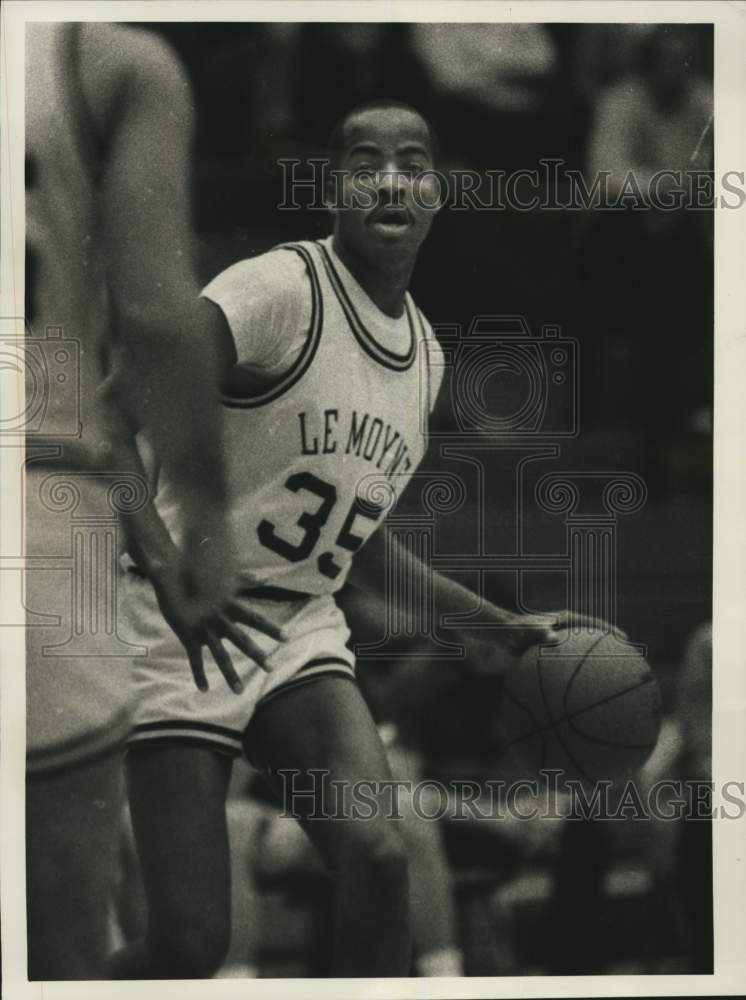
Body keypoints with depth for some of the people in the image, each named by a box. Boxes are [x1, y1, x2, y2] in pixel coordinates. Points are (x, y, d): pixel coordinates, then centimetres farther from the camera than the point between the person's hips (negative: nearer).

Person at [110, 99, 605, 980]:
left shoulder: (423, 350, 11)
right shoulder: (280, 290, -14)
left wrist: (503, 629, 23)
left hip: (302, 636, 6)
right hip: (184, 633, -6)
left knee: (377, 857, -19)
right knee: (190, 942, -9)